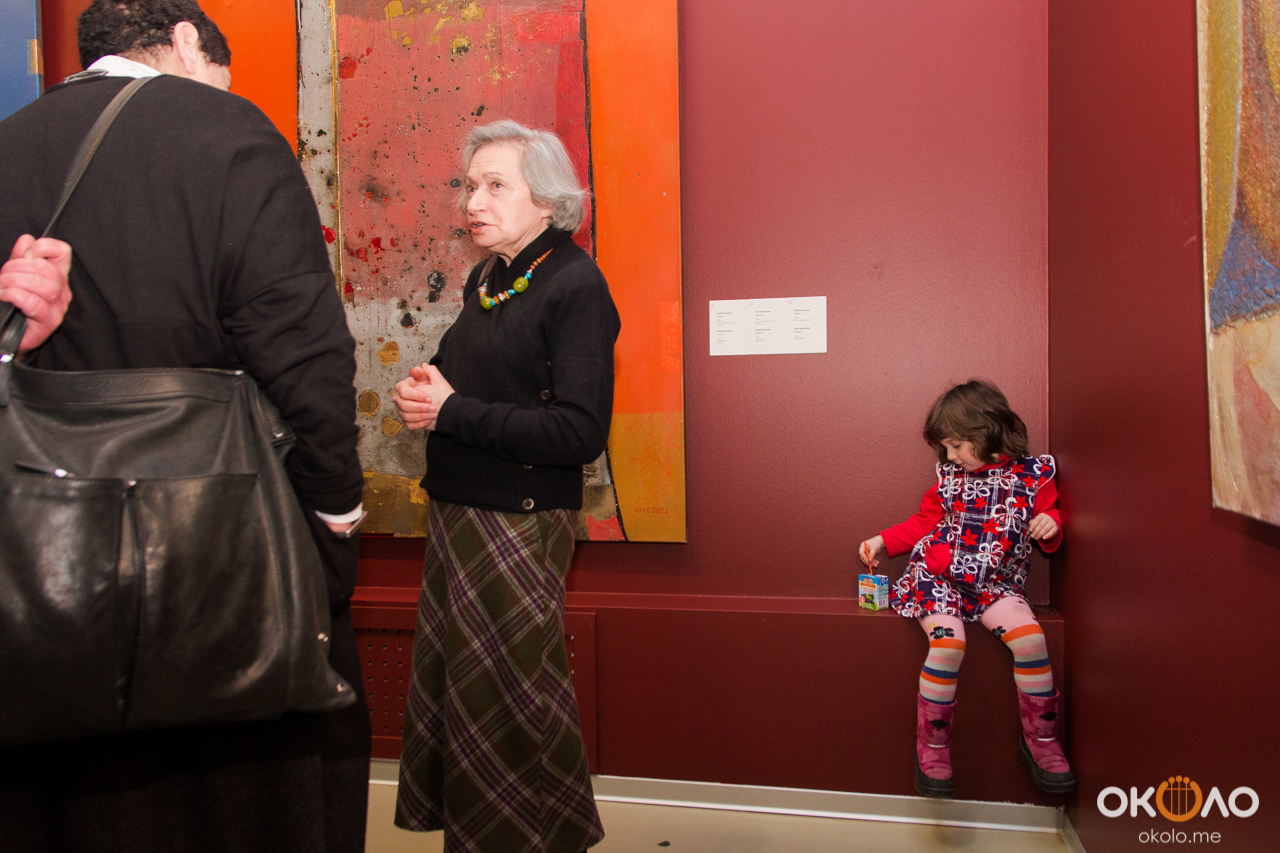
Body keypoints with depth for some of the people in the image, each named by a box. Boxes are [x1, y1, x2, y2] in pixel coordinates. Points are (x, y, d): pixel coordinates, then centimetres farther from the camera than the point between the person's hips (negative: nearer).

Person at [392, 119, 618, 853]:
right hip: (459, 511, 8)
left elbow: (581, 432, -22)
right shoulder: (485, 280, 12)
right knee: (449, 685, 17)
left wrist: (452, 413, -19)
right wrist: (428, 393, 1)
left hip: (522, 523, -8)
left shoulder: (575, 285, -13)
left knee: (512, 698, 4)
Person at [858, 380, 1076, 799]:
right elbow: (925, 522, 16)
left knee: (1029, 635, -23)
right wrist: (884, 540, 8)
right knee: (948, 641, -26)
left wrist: (1051, 525, -8)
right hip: (939, 576, -1)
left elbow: (1050, 513, 15)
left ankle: (1040, 738, 0)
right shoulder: (950, 477, 5)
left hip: (995, 582, 1)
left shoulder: (1032, 474, 2)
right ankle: (932, 744, -9)